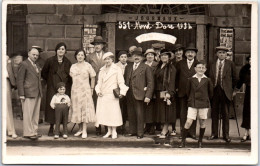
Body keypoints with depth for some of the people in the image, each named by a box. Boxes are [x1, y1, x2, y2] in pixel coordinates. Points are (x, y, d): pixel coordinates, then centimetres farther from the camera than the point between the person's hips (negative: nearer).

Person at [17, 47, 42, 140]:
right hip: (28, 94, -8)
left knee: (36, 114, 11)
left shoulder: (36, 66, 20)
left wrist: (40, 92, 14)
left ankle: (34, 131, 18)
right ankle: (28, 133, 0)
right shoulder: (24, 64, -5)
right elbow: (20, 80, -9)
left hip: (37, 94, 8)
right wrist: (21, 94, -15)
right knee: (28, 114, -4)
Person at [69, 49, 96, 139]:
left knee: (85, 108, -5)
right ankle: (80, 129, 15)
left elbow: (93, 77, 0)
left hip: (85, 90, -4)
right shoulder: (73, 66, 10)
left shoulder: (87, 65, -2)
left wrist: (92, 89, -2)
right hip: (75, 90, 4)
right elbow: (72, 78, 15)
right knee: (76, 109, 5)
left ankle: (84, 131, -4)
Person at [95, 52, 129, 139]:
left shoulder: (117, 69, 1)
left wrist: (122, 92, -15)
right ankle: (109, 131, 13)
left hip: (112, 95, -5)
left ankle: (114, 132, 5)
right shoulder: (102, 70, 17)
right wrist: (98, 90, 0)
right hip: (102, 95, 5)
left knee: (113, 113, -4)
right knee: (104, 113, 4)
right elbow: (99, 82, 17)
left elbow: (121, 82, -4)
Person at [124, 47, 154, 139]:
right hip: (129, 95, 5)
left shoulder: (146, 68, 1)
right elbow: (125, 80, 19)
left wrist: (148, 96, -11)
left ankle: (140, 133, 6)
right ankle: (132, 131, 18)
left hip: (139, 95, -4)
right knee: (130, 114, 7)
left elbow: (150, 83, -3)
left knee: (139, 114, -2)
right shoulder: (128, 67, 17)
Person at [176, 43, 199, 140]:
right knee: (183, 113, 5)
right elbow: (176, 77, 13)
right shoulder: (180, 64, 9)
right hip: (182, 92, 2)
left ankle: (192, 132, 9)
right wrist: (177, 87, 5)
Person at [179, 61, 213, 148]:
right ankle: (183, 141, 0)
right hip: (192, 104, -1)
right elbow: (188, 91, 11)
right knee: (188, 122, -8)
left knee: (202, 123, 7)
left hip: (204, 104, 1)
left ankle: (200, 141, 21)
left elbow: (210, 92, 11)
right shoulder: (191, 79, 1)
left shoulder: (207, 80, 1)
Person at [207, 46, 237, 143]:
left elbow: (234, 78, 6)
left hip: (225, 91, -2)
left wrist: (233, 90, 4)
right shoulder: (212, 65, 8)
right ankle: (214, 134, 18)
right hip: (214, 91, 2)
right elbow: (210, 78, 9)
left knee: (225, 114, 3)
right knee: (214, 113, 8)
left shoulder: (230, 64, 2)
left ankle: (226, 135, 11)